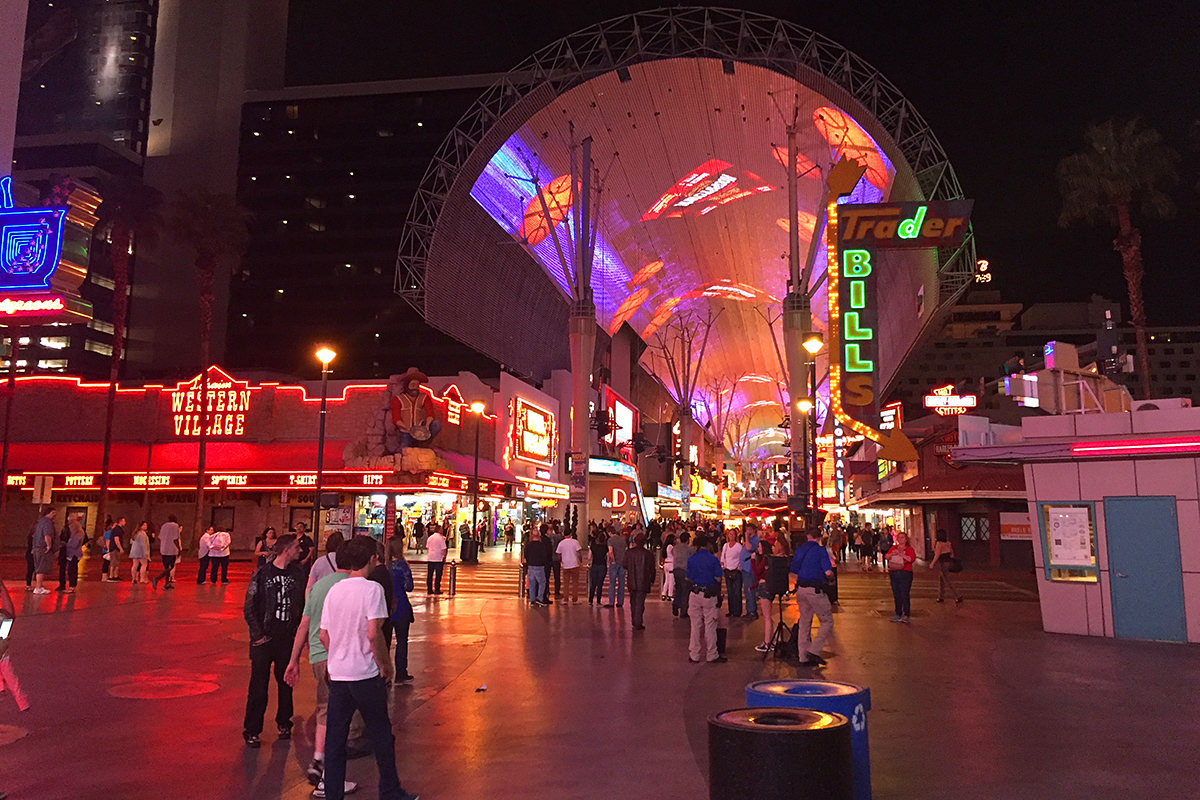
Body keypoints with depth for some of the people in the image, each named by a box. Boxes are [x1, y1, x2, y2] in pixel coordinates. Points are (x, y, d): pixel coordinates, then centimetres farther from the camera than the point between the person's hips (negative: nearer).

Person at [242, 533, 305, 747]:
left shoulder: (297, 574, 4)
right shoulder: (262, 574, -6)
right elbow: (249, 608, -4)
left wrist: (297, 633, 4)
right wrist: (258, 635, -9)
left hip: (288, 640, 3)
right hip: (264, 640, -3)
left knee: (286, 684, 11)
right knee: (258, 687, 1)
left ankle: (283, 723, 27)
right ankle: (251, 731, 13)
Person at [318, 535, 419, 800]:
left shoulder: (334, 589, 5)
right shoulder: (371, 588, -13)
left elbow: (323, 635, 8)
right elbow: (373, 634, -21)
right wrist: (386, 664, -9)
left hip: (337, 673, 5)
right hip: (366, 675, -5)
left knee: (335, 738, 12)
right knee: (381, 735, 9)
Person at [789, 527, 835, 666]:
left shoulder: (799, 550, 11)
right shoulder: (820, 550, -7)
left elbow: (792, 572, 13)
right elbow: (828, 572, -15)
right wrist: (830, 576, 7)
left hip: (801, 589, 6)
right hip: (815, 590, -6)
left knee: (804, 622, 12)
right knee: (827, 621, 4)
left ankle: (804, 656, 15)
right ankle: (814, 650, -6)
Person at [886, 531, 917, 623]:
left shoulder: (909, 549, 2)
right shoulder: (893, 548, 15)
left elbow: (912, 559, -15)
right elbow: (886, 557, 5)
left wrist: (900, 554, -17)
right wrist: (892, 554, -14)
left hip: (905, 574, -4)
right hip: (893, 573, 4)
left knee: (905, 595, -7)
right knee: (896, 595, 7)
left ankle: (906, 615, -1)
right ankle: (898, 614, 15)